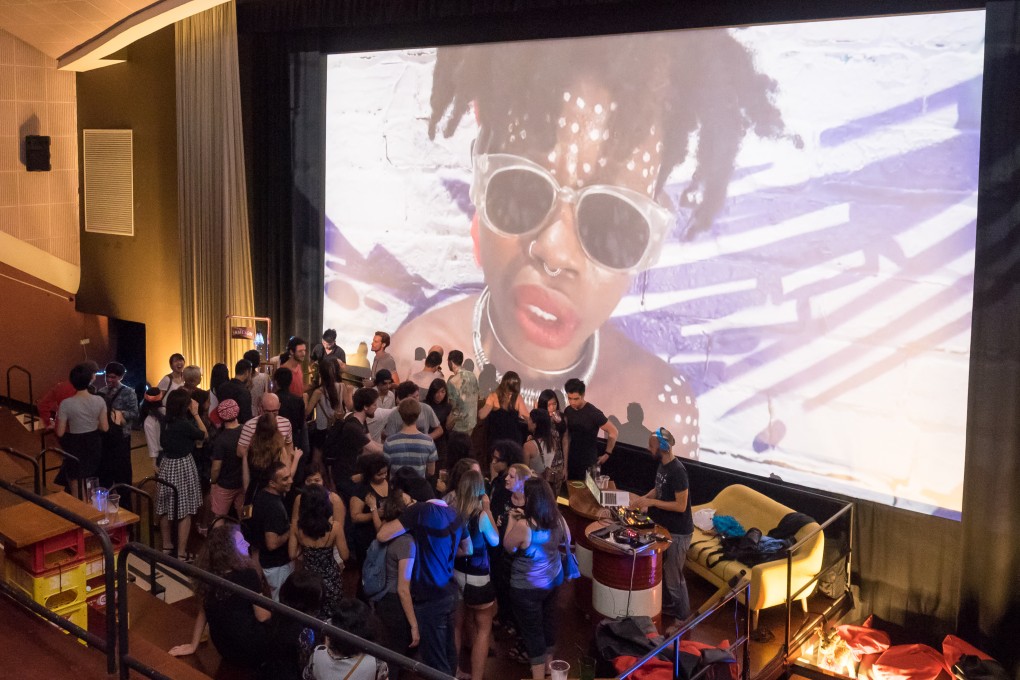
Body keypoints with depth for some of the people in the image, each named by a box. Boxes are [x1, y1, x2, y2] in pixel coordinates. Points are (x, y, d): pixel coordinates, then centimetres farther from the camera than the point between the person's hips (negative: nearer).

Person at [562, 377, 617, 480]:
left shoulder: (593, 413, -18)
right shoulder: (567, 412, 0)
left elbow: (613, 432, -11)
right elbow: (566, 437, 5)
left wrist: (607, 454, -5)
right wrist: (565, 462, 4)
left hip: (589, 463, -5)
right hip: (572, 461, 5)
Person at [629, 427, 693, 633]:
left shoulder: (677, 471, -27)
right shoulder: (662, 464, 1)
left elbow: (681, 505, -26)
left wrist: (651, 502, -24)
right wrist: (642, 499, 2)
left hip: (678, 532, -9)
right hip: (665, 527, 9)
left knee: (674, 576, 3)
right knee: (662, 570, 22)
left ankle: (683, 619, 19)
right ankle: (668, 605, 41)